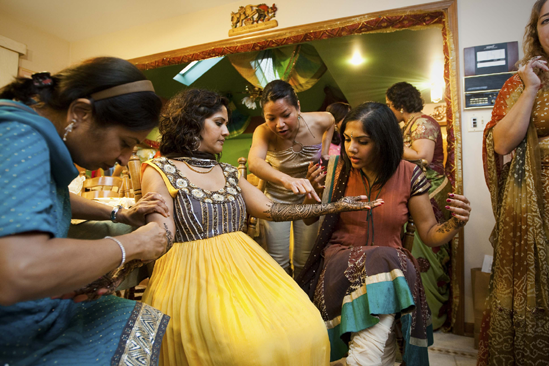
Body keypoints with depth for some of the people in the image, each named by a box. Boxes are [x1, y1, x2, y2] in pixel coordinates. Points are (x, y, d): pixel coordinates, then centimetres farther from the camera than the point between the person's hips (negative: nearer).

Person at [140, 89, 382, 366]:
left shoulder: (228, 173, 14)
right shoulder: (160, 171, -1)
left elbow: (270, 210, 9)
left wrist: (335, 206, 7)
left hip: (243, 267, 5)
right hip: (193, 277, -4)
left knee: (306, 329, -14)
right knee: (253, 344, -25)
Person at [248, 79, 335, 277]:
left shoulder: (320, 121, -19)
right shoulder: (263, 132, -26)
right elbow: (254, 162, -48)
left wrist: (324, 154, -2)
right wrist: (287, 180, -66)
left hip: (309, 196, 1)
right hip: (275, 198, -1)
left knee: (306, 262, 9)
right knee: (277, 263, 6)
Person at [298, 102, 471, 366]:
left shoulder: (410, 176, -2)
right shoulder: (337, 167, -1)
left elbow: (430, 234, 4)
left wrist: (455, 223, -18)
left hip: (390, 263, 1)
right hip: (339, 259, 0)